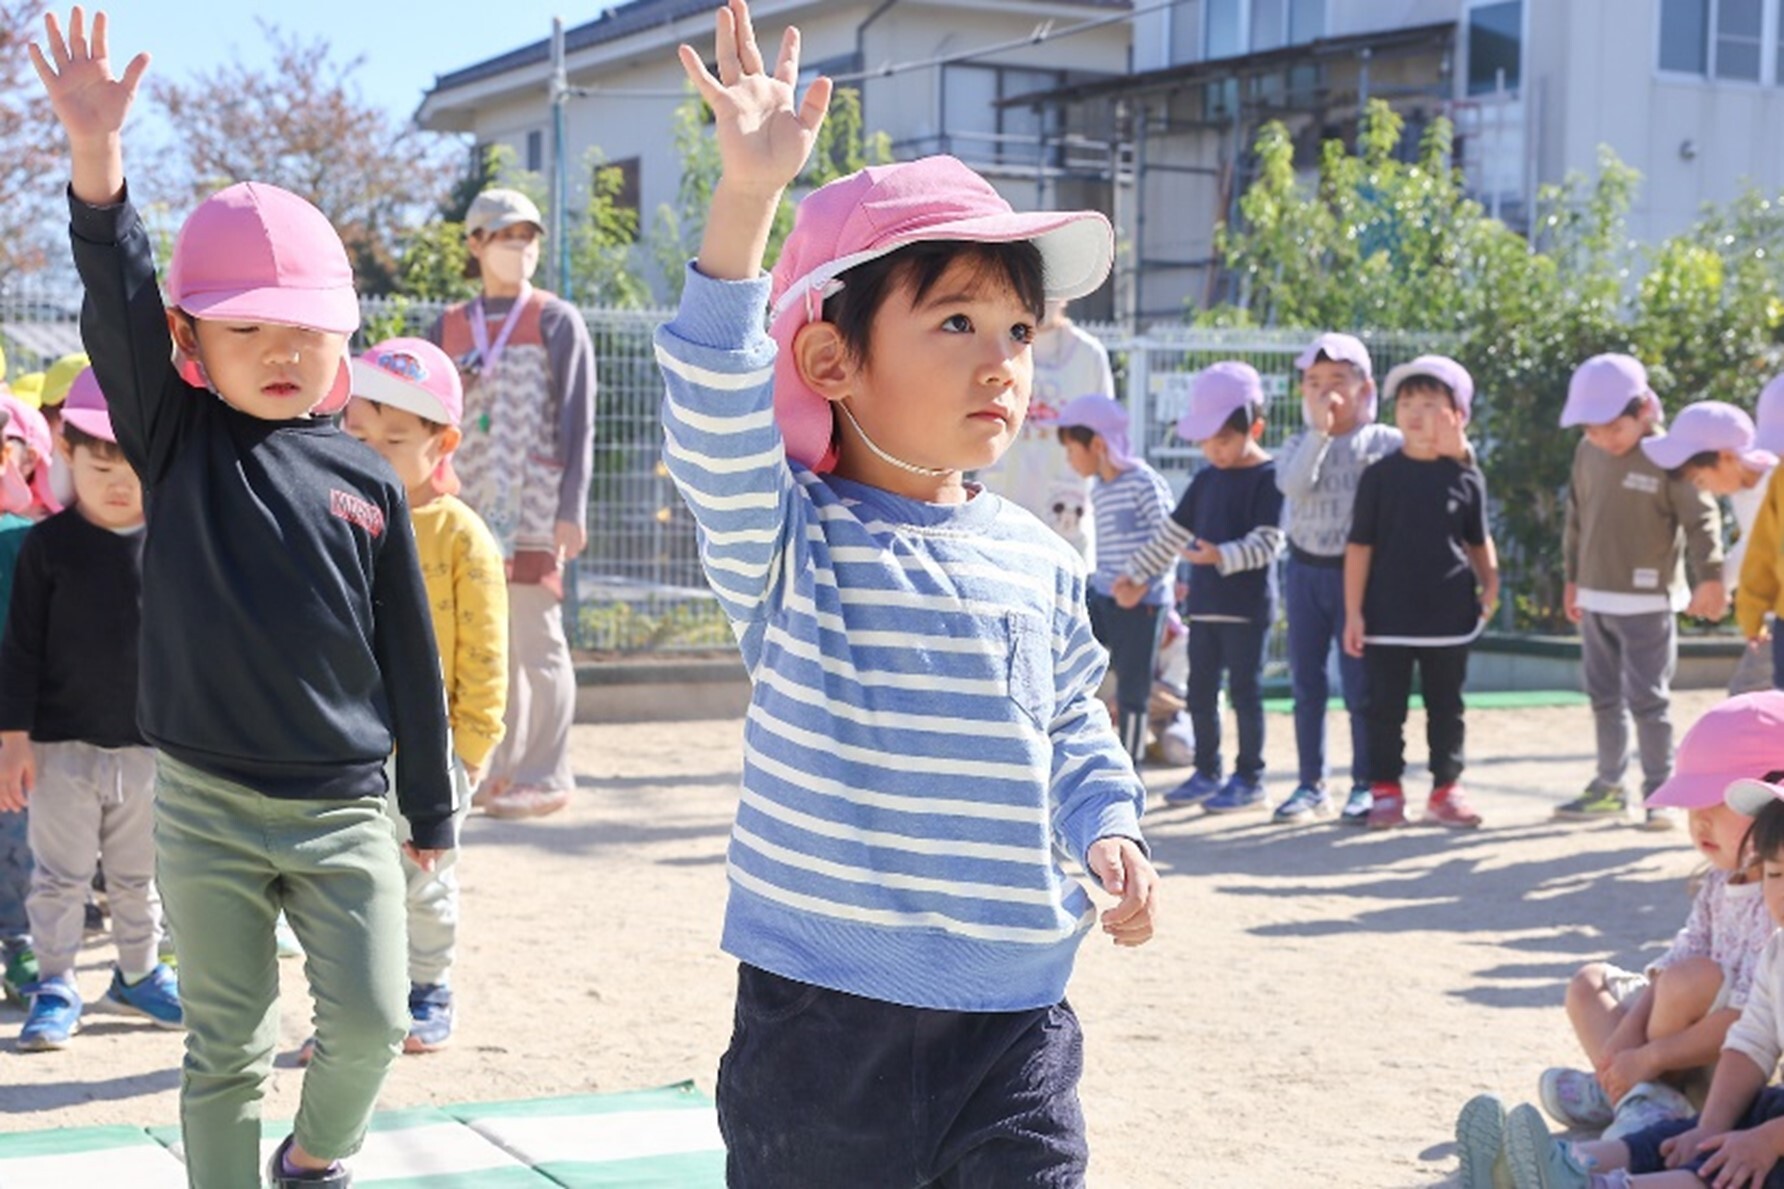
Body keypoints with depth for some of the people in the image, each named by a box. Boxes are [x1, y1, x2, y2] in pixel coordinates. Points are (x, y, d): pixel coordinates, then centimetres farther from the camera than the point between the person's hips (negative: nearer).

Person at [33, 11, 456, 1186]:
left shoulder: (367, 482, 2)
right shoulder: (177, 441, 0)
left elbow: (407, 651, 7)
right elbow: (121, 310, -17)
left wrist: (431, 808, 10)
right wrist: (98, 155, -31)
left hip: (344, 810, 1)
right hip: (207, 808, -1)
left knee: (371, 1015, -5)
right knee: (226, 1048, 6)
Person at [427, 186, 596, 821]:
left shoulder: (556, 320, 2)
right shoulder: (449, 328, 14)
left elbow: (577, 419, -4)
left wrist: (571, 508, -11)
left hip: (532, 506, -5)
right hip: (469, 507, 5)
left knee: (535, 637, -5)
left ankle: (545, 775, 0)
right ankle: (500, 769, 16)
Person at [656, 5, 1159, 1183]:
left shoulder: (1039, 562, 6)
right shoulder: (788, 539, -8)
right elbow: (718, 421, -28)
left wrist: (1109, 828, 0)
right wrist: (748, 199, -39)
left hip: (1015, 1012, 4)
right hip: (824, 1014, -3)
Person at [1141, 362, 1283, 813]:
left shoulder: (1268, 478, -10)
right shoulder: (1206, 480, 12)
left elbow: (1267, 542, -18)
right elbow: (1172, 534, 18)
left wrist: (1221, 555, -32)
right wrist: (1135, 573, 16)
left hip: (1247, 606, -7)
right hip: (1203, 603, 7)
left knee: (1244, 690, 0)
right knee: (1200, 692, 11)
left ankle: (1249, 778, 8)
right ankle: (1206, 772, 22)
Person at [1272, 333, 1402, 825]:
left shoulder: (1383, 442, -2)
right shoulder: (1299, 445, 4)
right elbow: (1293, 484, -17)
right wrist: (1319, 430, -21)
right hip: (1305, 568, 3)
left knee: (1359, 683, 0)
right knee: (1307, 683, 8)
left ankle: (1364, 784, 11)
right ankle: (1311, 784, 18)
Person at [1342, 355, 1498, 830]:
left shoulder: (1466, 479, 2)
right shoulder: (1380, 475, -3)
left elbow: (1478, 540, 14)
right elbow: (1359, 545, -2)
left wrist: (1490, 584, -1)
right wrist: (1353, 611, -5)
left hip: (1449, 617, 2)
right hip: (1387, 616, -1)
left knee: (1446, 707, 10)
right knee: (1385, 707, 3)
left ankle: (1446, 790, 20)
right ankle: (1386, 790, 12)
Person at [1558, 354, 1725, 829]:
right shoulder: (1587, 453, 6)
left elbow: (1701, 519, -11)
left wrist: (1709, 579, -16)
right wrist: (1573, 578, 19)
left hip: (1647, 602, -6)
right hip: (1596, 600, 6)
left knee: (1648, 701, -4)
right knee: (1604, 699, 14)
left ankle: (1659, 793, 6)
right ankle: (1609, 787, 24)